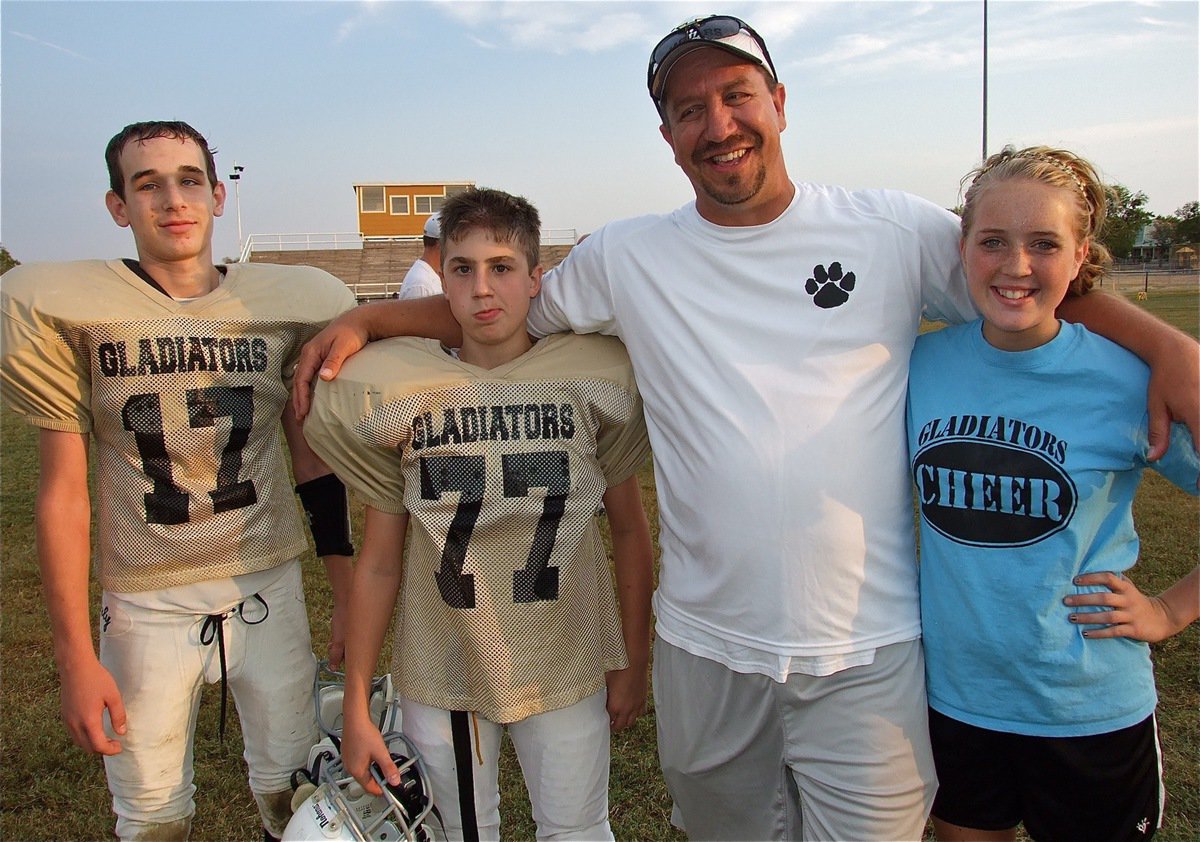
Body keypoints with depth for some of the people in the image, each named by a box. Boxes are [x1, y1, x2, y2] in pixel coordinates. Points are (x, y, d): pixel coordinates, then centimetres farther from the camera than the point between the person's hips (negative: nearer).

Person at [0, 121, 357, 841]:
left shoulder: (286, 305, -1)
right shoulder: (68, 313, -6)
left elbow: (316, 466, 5)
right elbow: (63, 494, -4)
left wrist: (348, 596, 6)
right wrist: (74, 657, -5)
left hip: (269, 586, 2)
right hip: (146, 601, -1)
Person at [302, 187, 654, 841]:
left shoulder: (597, 379, -8)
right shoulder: (394, 394, -6)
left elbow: (630, 530, 1)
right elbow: (380, 562, -1)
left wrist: (634, 663, 5)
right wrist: (356, 706, 2)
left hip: (566, 663, 0)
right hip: (441, 669, 1)